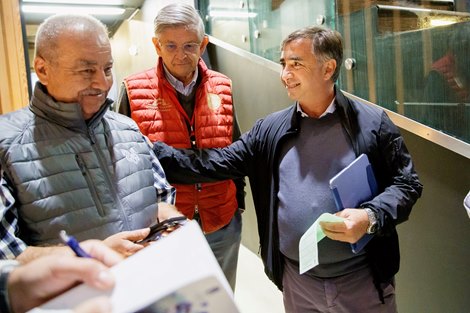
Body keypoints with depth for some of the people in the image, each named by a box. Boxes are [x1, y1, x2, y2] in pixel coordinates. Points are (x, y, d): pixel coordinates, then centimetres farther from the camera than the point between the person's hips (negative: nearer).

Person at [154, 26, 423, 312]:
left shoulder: (372, 122, -5)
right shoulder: (270, 130, 2)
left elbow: (407, 183, -2)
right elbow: (216, 164, 0)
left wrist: (370, 217, -20)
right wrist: (151, 151, -7)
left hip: (363, 279, -2)